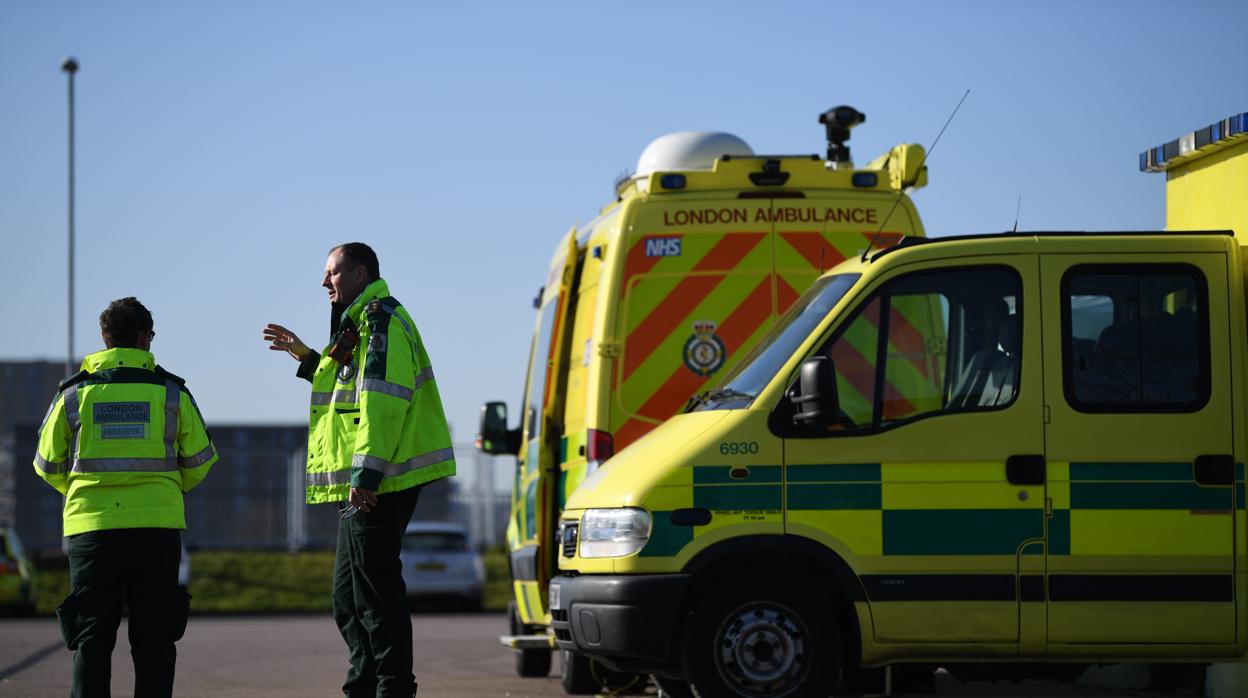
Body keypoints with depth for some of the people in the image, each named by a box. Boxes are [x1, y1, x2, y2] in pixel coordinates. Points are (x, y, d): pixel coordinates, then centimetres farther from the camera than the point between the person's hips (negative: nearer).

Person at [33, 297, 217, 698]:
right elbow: (199, 461, 9)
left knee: (92, 639, 3)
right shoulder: (171, 391, 3)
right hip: (157, 528, 0)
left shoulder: (74, 393, 4)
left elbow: (48, 465, 10)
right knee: (153, 639, 5)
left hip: (91, 526, 0)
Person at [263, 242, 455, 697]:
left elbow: (383, 401, -21)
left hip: (377, 484, -11)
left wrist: (366, 474, -26)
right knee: (349, 596, 15)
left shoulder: (381, 320, -11)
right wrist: (306, 357, 27)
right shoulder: (359, 324, 23)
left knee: (376, 592, -10)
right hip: (362, 486, 11)